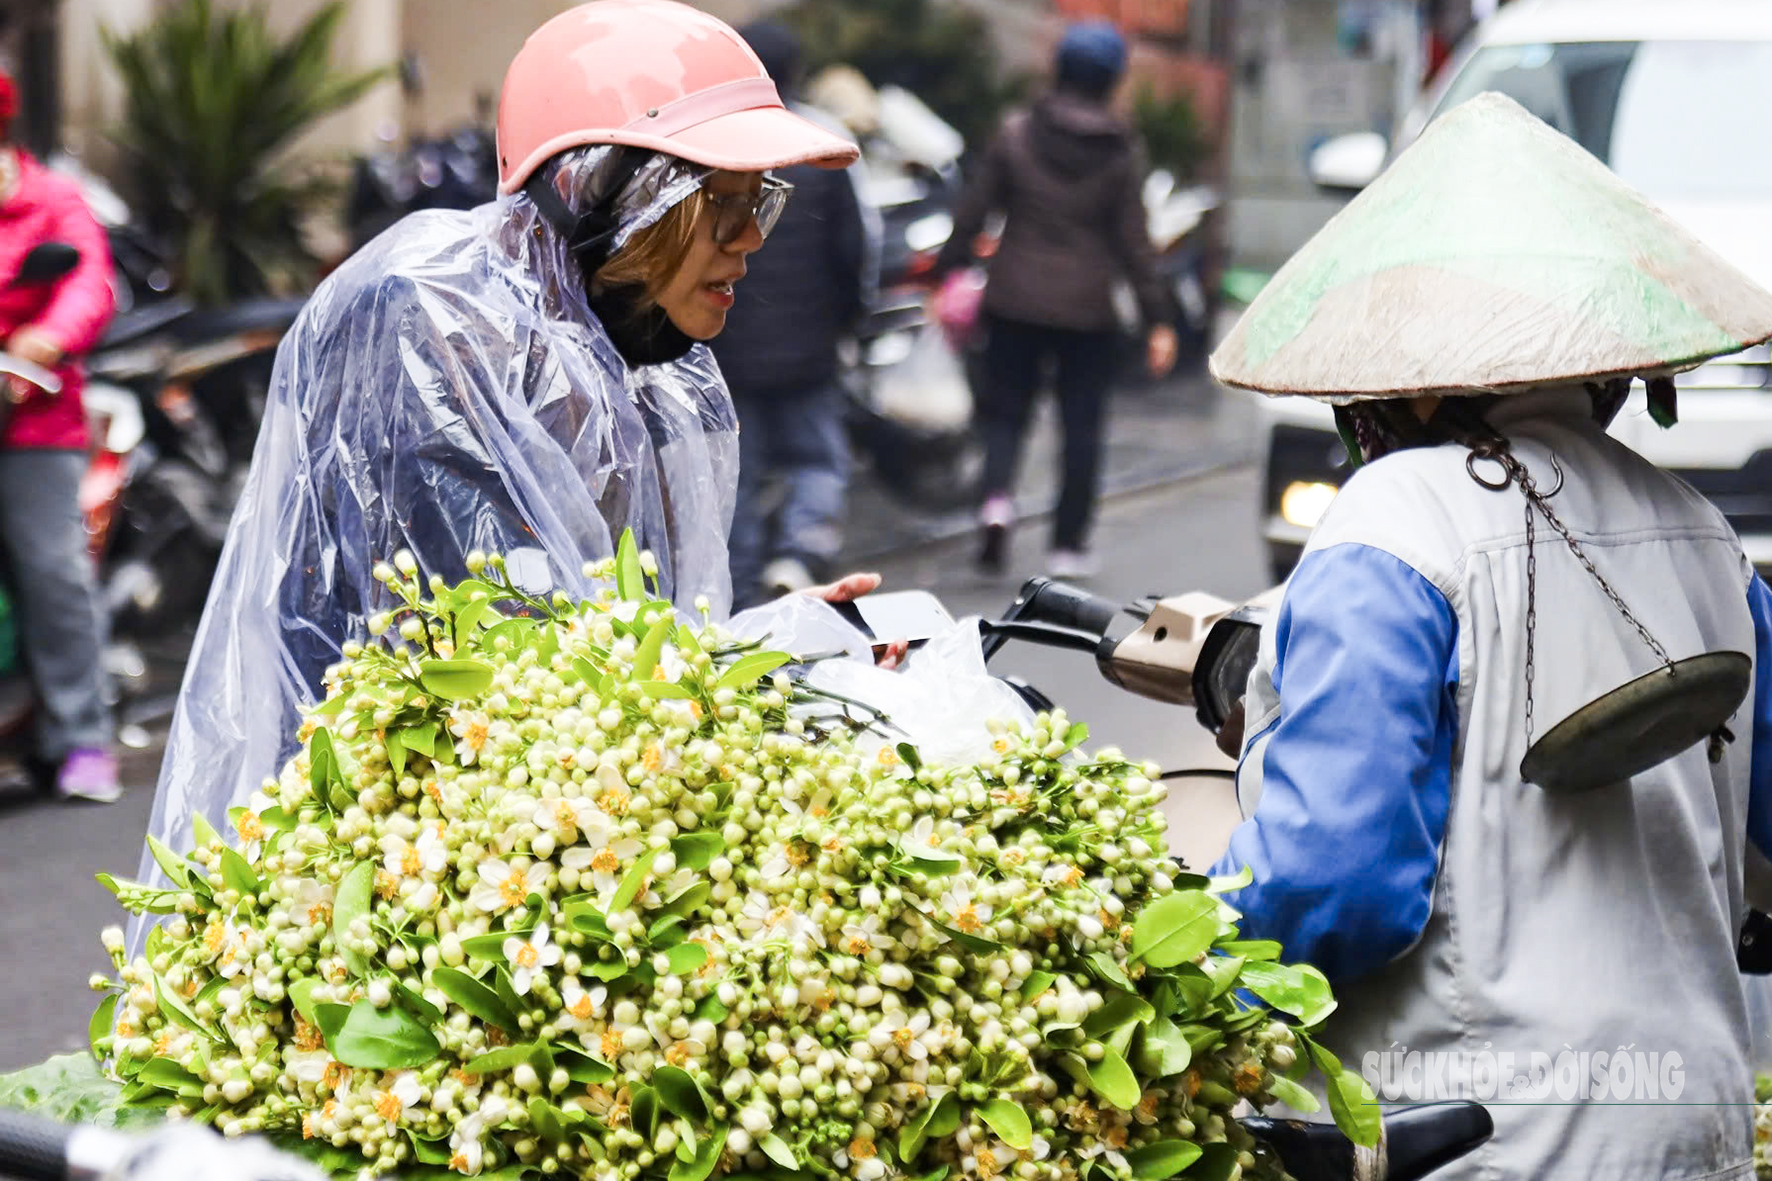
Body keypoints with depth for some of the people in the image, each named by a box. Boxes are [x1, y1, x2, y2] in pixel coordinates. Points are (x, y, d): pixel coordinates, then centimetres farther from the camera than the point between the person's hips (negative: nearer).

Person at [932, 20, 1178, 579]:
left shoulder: (1015, 135, -2)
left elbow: (972, 212, 0)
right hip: (1086, 308, -1)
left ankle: (997, 498, -17)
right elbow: (1133, 241, -5)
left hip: (1015, 301, 1)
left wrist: (946, 273, 11)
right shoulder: (1121, 152, -5)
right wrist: (1157, 319, -1)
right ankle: (1068, 545, 12)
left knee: (1004, 411, 11)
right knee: (1082, 425, 10)